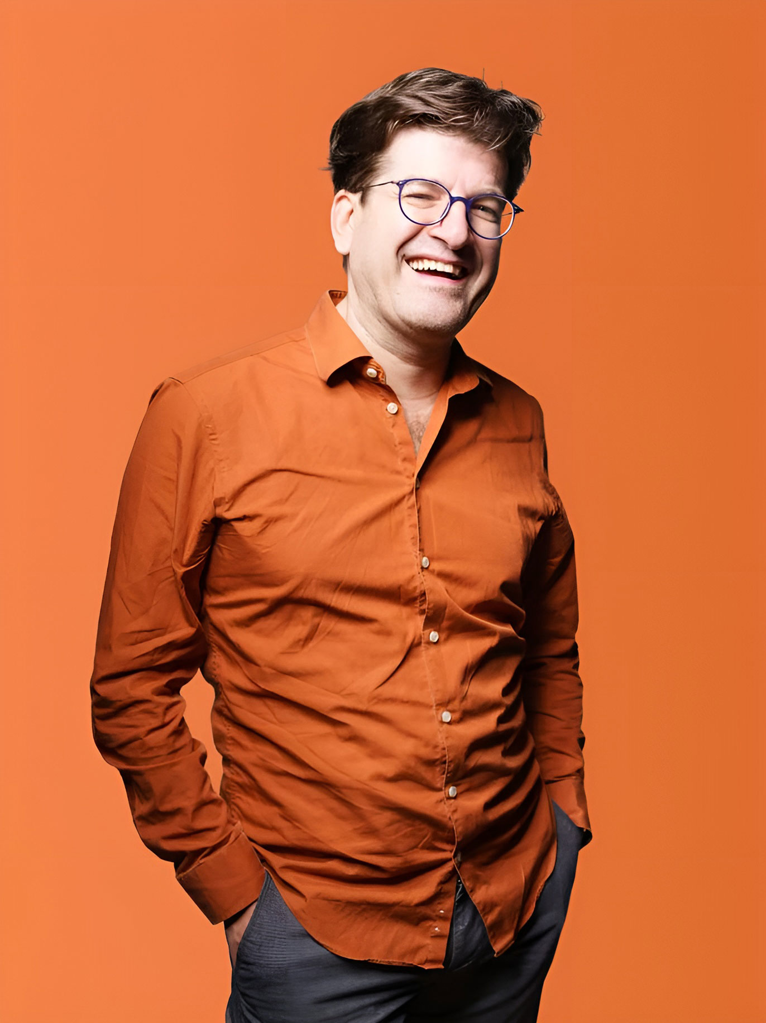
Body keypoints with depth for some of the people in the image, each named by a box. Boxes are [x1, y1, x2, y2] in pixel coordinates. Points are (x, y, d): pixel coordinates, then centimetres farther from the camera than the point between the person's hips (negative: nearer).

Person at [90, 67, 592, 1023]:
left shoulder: (516, 424, 0)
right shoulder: (206, 415, -12)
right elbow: (132, 691, -7)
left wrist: (564, 816, 9)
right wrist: (231, 889, -6)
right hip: (319, 931, -4)